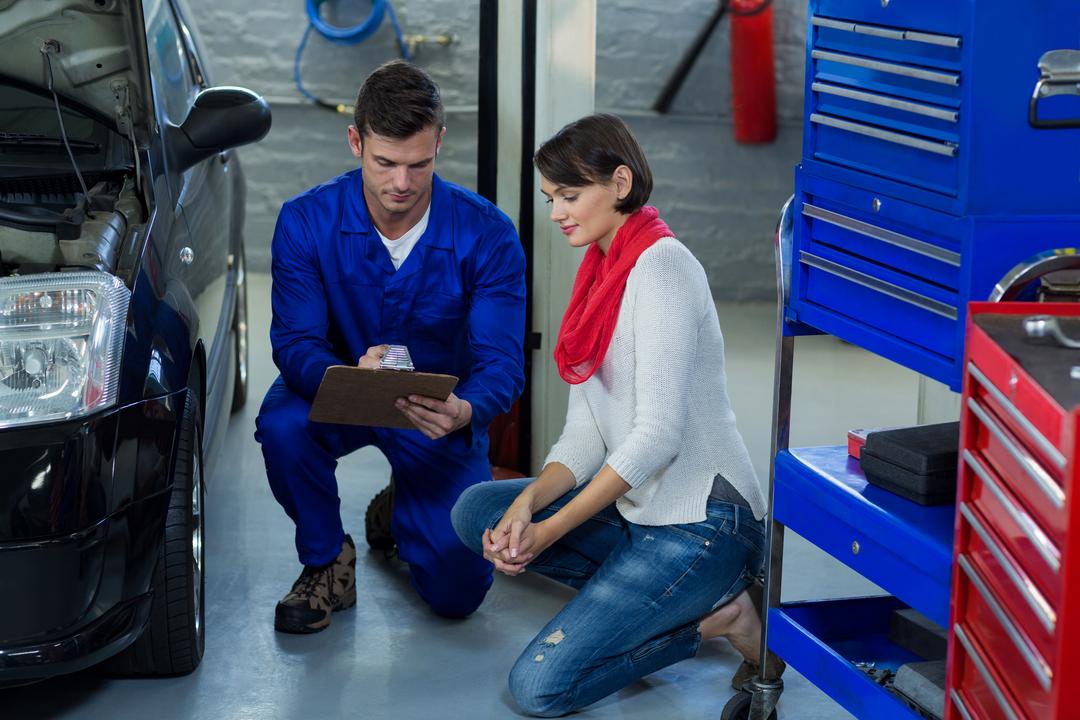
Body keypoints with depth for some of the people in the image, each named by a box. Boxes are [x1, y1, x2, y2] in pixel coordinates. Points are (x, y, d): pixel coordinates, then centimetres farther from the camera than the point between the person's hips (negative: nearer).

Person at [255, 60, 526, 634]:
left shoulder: (486, 234, -19)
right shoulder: (306, 221, -18)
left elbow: (501, 361, -23)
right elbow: (295, 344, -23)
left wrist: (464, 411, -47)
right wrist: (351, 377, -47)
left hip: (439, 409, 0)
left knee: (458, 591, -12)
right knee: (281, 424, -36)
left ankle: (402, 511, 26)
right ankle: (326, 559, -5)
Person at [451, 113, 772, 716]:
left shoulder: (660, 265, -15)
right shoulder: (601, 272, 12)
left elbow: (657, 434, -22)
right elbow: (585, 432, 8)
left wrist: (548, 531, -19)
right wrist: (529, 502, -11)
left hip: (701, 520, -9)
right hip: (636, 504, 9)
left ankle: (715, 617, -1)